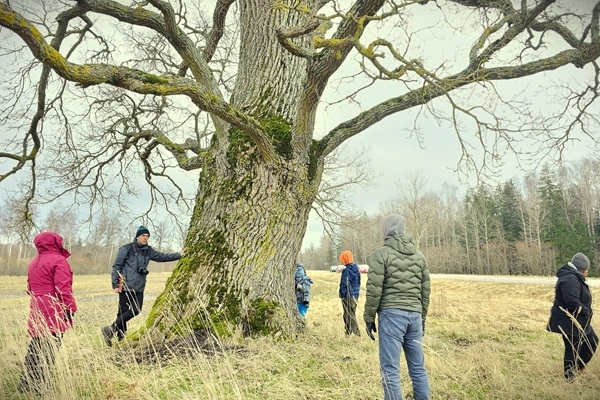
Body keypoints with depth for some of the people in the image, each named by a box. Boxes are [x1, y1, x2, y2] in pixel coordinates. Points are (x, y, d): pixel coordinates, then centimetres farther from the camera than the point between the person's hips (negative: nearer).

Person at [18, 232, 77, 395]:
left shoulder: (33, 262, 18)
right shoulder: (58, 260, -10)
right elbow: (62, 289, -17)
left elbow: (30, 288, 24)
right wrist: (70, 308, -14)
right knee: (48, 351, -4)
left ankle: (25, 385, 23)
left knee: (35, 348, 17)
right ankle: (37, 387, -2)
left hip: (37, 312, 9)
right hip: (53, 313, -9)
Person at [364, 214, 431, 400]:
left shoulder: (381, 254, -5)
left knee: (390, 369, -1)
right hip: (415, 314, 6)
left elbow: (374, 290, -9)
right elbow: (426, 289, 16)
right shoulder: (419, 255, 13)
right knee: (418, 367, 14)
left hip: (392, 314, -6)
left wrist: (369, 317, 0)